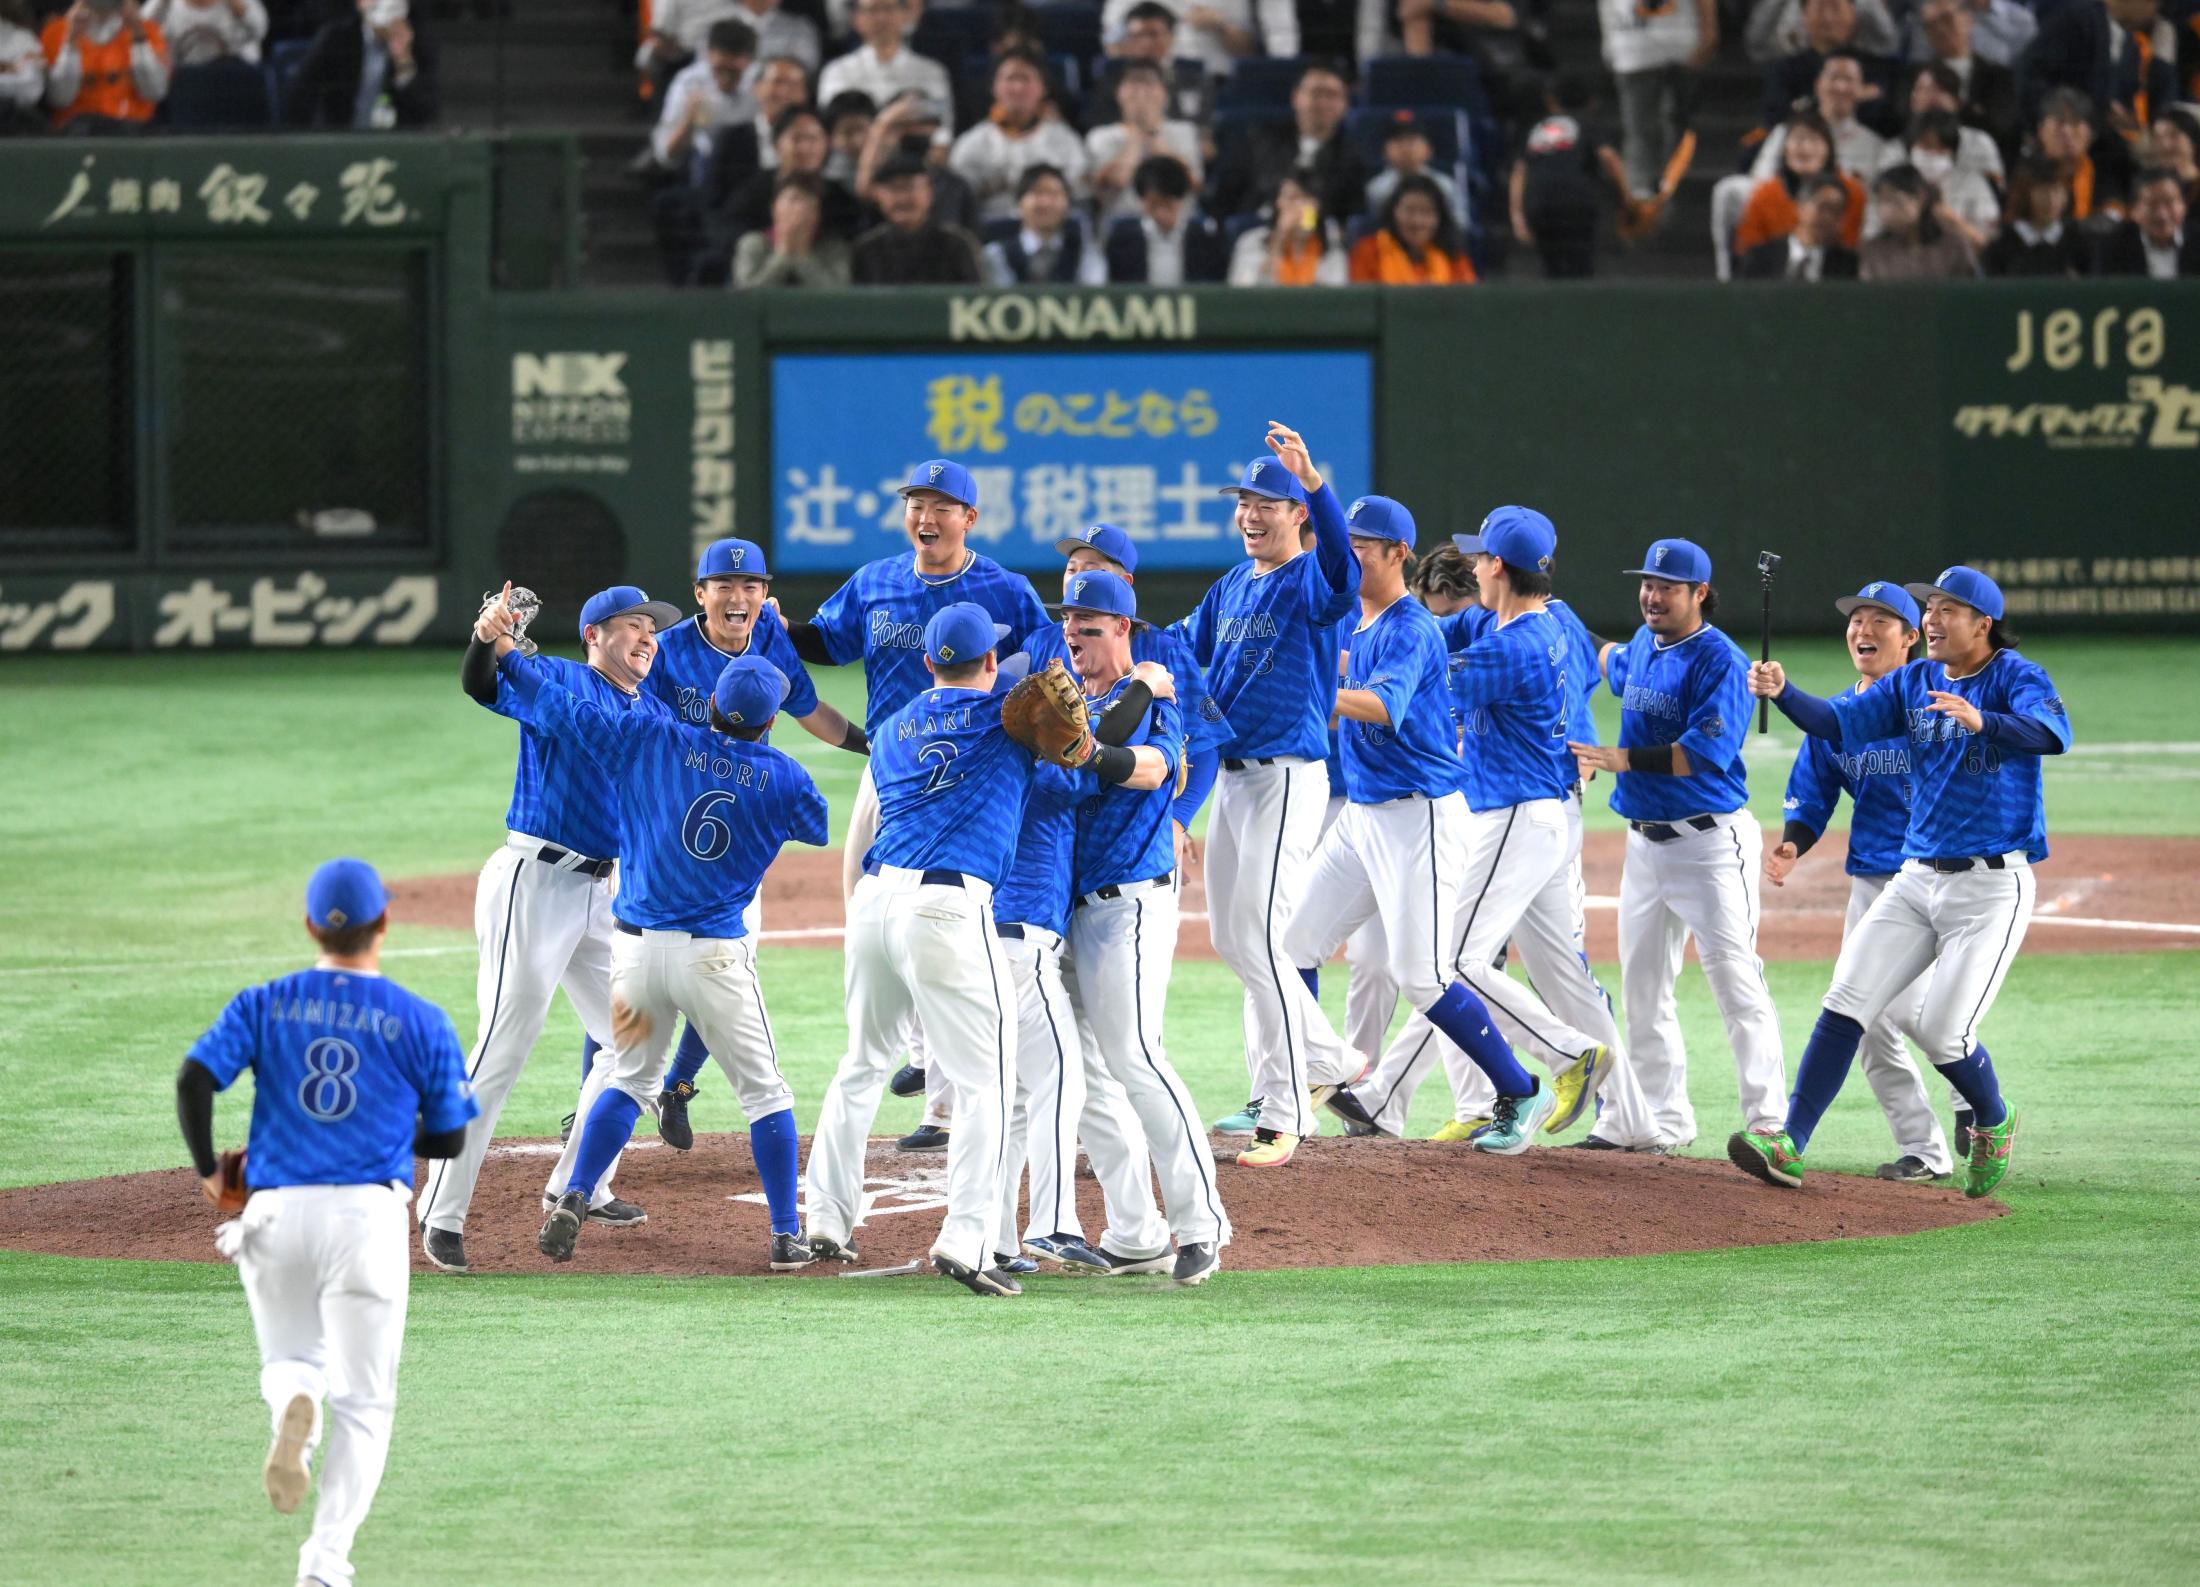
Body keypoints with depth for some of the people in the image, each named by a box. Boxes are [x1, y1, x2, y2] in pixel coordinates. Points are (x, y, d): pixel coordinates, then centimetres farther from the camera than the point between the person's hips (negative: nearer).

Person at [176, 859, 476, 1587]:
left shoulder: (264, 1005, 4)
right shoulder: (420, 1022, 1)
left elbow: (194, 1077, -8)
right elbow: (451, 1138, 5)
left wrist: (206, 1169, 5)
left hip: (275, 1217, 2)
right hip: (369, 1217, -2)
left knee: (291, 1358, 24)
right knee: (363, 1400, 8)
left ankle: (293, 1406, -14)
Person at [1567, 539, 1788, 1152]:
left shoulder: (1720, 661, -14)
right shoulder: (1644, 647, 11)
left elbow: (1707, 753, -25)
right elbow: (1614, 664, 37)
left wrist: (1620, 759, -26)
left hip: (1710, 841, -9)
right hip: (1645, 842, 9)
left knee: (1737, 986, -11)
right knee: (1643, 989, 13)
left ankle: (1767, 1124, -11)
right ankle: (1659, 1120, 21)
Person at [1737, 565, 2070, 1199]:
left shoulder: (2018, 677, -9)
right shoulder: (1912, 683, 10)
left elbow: (2053, 733, -28)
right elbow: (1837, 723, 1)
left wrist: (1981, 721, -46)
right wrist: (1781, 692, -18)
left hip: (1992, 886, -6)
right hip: (1917, 878, 6)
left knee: (1943, 1033, -10)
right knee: (1846, 1004, -6)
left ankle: (1991, 1123, 19)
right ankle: (1788, 1142, -8)